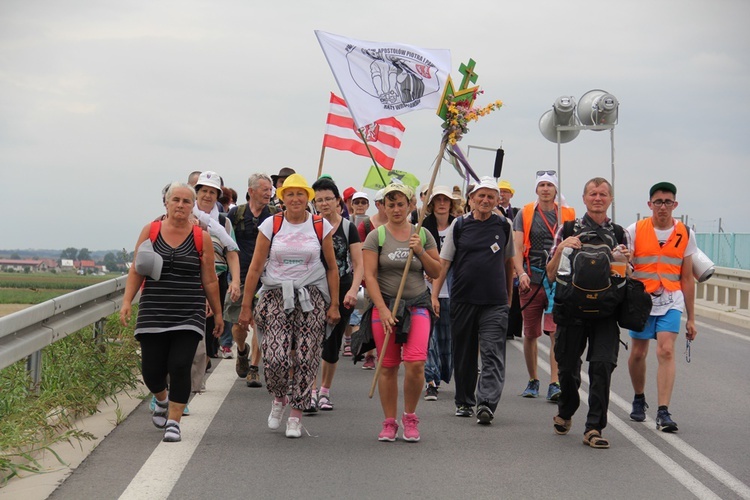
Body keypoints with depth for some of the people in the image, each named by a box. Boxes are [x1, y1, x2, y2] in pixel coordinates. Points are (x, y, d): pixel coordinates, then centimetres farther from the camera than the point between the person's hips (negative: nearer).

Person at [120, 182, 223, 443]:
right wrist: (127, 300, -4)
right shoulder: (150, 231, 4)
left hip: (189, 314, -1)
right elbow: (136, 270, 7)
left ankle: (173, 421, 4)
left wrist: (218, 313, 12)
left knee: (180, 367, -11)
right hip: (154, 312, 1)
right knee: (151, 369, 1)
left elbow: (209, 280, 8)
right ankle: (162, 400, 35)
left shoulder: (201, 238, 3)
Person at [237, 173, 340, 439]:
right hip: (276, 296, 0)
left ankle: (296, 415, 11)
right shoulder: (271, 225, 3)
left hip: (311, 298, 1)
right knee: (275, 356, -13)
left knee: (306, 359, -3)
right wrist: (246, 306, 3)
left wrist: (334, 305, 4)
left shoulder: (321, 226, 5)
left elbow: (332, 268, 10)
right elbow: (255, 268, 5)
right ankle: (278, 397, 18)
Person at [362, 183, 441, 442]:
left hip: (417, 305, 1)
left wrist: (420, 252, -6)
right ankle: (389, 423, 13)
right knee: (388, 367, 1)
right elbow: (370, 276, -5)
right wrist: (383, 309, -15)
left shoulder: (423, 235, 8)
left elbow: (436, 272, 11)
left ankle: (410, 417, 8)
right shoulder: (376, 237, 1)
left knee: (416, 363, -13)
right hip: (384, 305, -1)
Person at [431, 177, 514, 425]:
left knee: (493, 355, -12)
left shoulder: (503, 226, 6)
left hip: (495, 302, 0)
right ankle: (464, 402, 25)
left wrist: (509, 295, 21)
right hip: (463, 299, 1)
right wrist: (434, 295, -5)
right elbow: (443, 262, 2)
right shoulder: (459, 225, 3)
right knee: (464, 355, 11)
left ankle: (486, 404, -19)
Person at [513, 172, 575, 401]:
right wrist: (521, 273, -16)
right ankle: (533, 380, 25)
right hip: (532, 280, 1)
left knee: (557, 333, -12)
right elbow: (517, 248, 0)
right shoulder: (525, 214, 6)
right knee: (530, 334, 10)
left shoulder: (567, 215, 8)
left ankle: (554, 384, -13)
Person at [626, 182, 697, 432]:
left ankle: (663, 412, -18)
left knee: (666, 351, -15)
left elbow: (687, 279, 8)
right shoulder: (635, 231, -2)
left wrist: (691, 318, 8)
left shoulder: (686, 234, 3)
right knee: (638, 353, 10)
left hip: (671, 301, 0)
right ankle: (639, 399, 35)